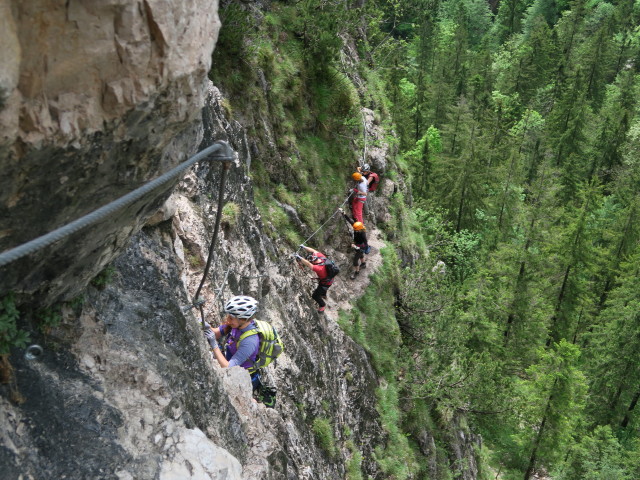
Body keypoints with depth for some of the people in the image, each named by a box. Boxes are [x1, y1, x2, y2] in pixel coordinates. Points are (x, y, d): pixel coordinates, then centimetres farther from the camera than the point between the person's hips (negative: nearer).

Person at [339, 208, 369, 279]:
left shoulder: (363, 235, -41)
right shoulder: (356, 228, -25)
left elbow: (365, 245, -36)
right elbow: (349, 219, -22)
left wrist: (356, 247, -45)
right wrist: (343, 213, -30)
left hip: (361, 248, -7)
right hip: (357, 246, 7)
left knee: (355, 259, 6)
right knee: (360, 255, 32)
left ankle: (356, 271, 31)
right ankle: (363, 264, 60)